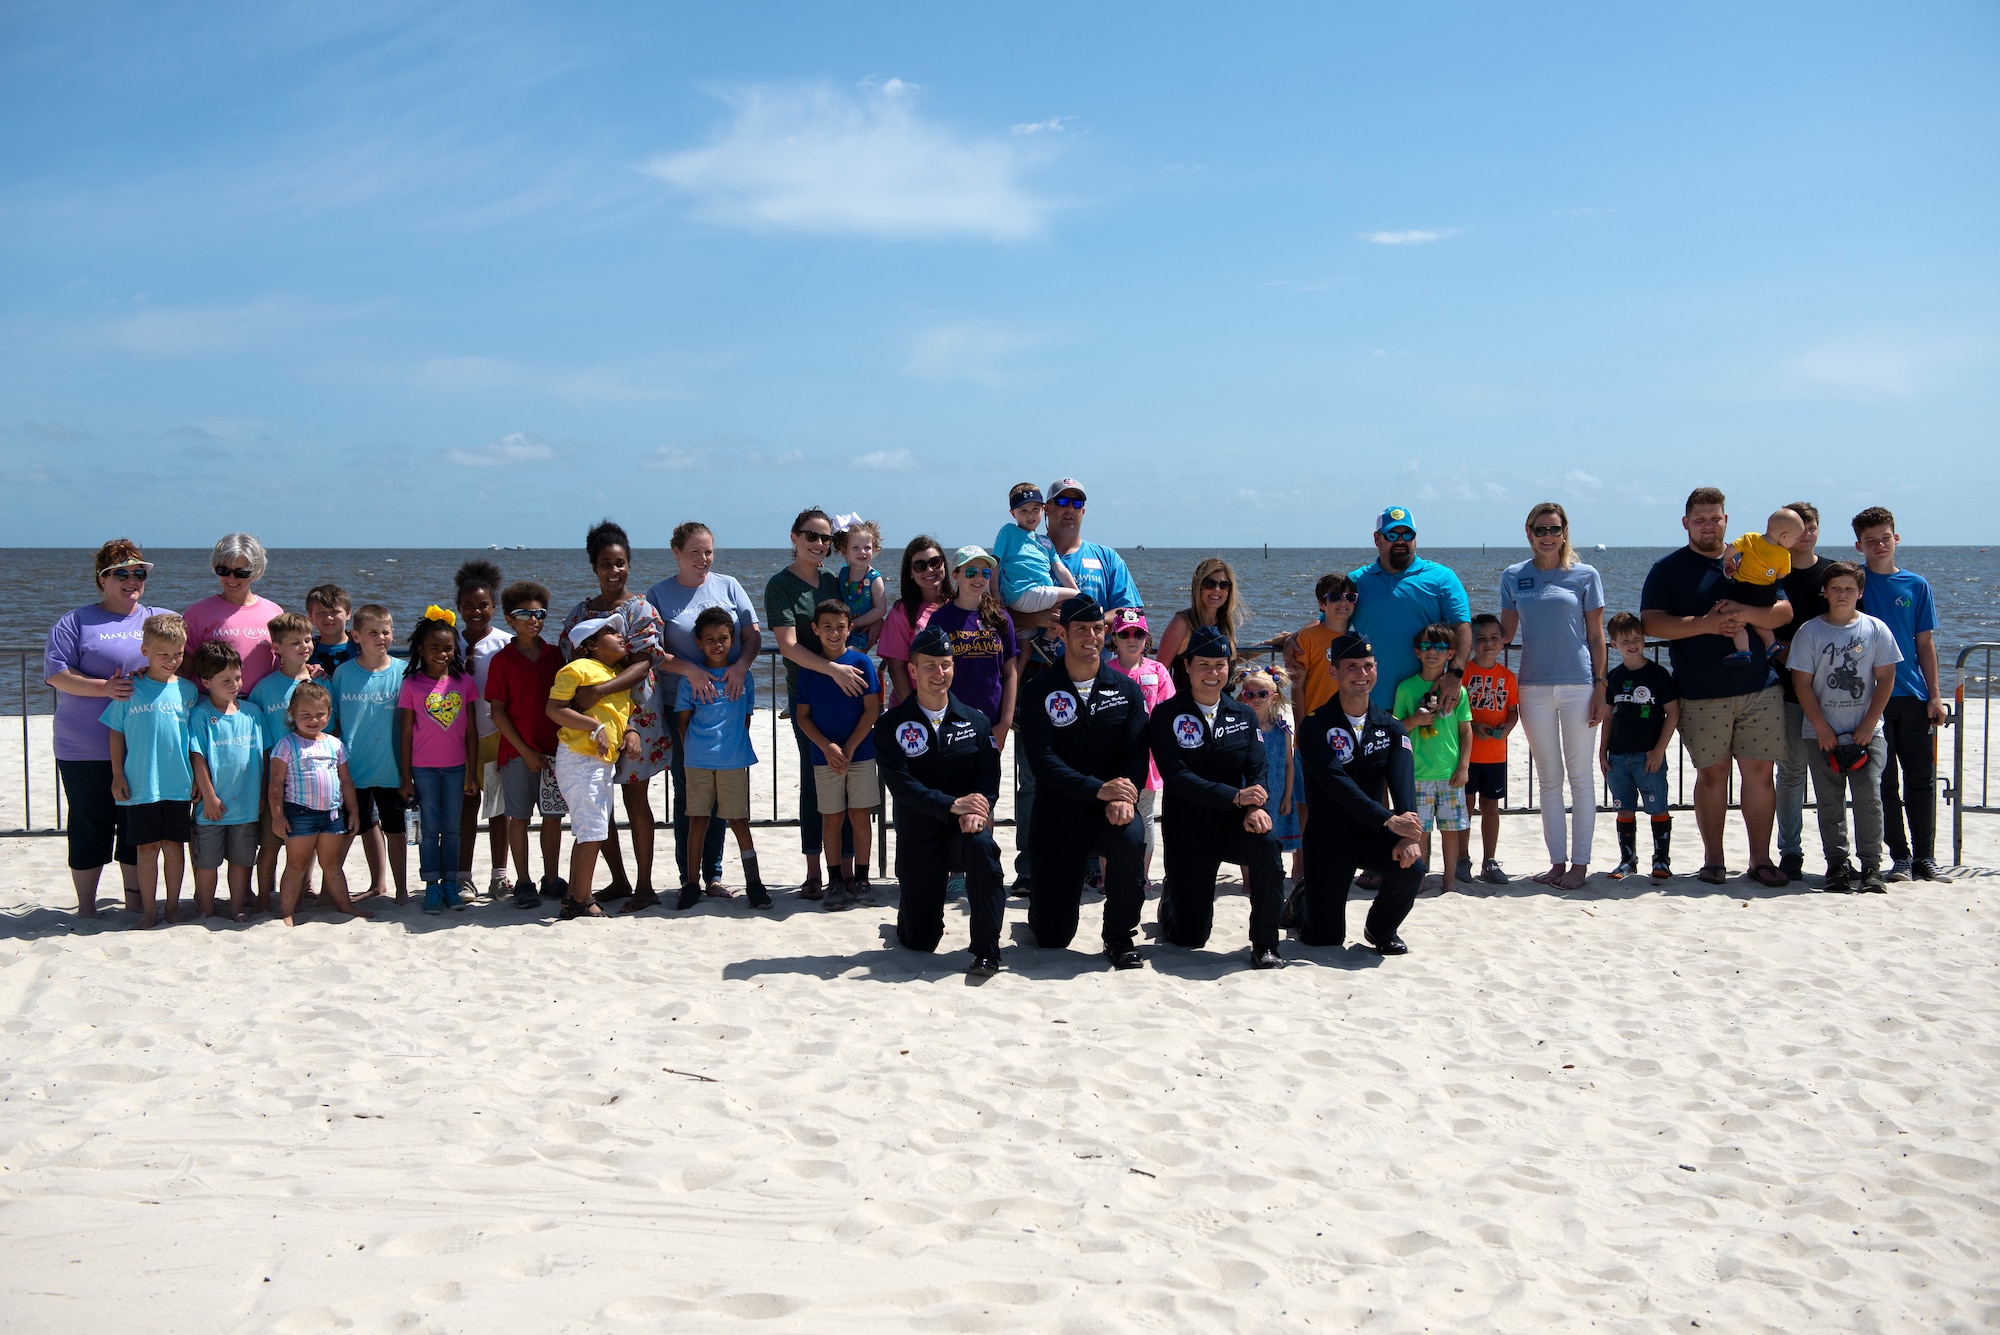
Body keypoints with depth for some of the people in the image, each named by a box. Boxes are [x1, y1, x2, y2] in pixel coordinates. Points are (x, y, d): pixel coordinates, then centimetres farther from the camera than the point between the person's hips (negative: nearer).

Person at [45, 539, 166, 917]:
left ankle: (136, 901, 22)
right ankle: (85, 907, 15)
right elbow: (55, 672, -4)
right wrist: (104, 688, -17)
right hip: (86, 750, -3)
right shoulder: (76, 622, 4)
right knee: (90, 825, 3)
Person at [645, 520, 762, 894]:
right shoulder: (659, 594, 0)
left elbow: (753, 636, 4)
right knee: (686, 791, 3)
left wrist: (741, 666, -16)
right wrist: (689, 671, -22)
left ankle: (713, 873, 17)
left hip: (727, 703, 2)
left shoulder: (728, 586, 7)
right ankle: (688, 875, 11)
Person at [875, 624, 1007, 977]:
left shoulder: (975, 721, 5)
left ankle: (987, 951, -25)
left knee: (982, 846, -37)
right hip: (918, 837, -1)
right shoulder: (891, 724, -3)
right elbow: (900, 783, -15)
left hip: (964, 829, 1)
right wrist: (952, 805, -27)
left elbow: (989, 776, -4)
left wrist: (976, 810, -26)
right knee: (919, 942, 0)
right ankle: (909, 901, 39)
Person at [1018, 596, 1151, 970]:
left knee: (1130, 838, -36)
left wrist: (1124, 798, -25)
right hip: (1058, 809, -1)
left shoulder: (1126, 690, 4)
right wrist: (1098, 789, -26)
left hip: (1111, 810, 1)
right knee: (1052, 937, -2)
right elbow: (1042, 760, -14)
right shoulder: (1040, 693, -3)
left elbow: (1137, 753, -4)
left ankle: (1120, 938, -13)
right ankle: (1040, 905, 38)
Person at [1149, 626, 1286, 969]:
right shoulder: (1166, 717, -6)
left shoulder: (1244, 715, 5)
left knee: (1267, 844, -34)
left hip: (1232, 825, 2)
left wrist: (1255, 808, -26)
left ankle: (1264, 946, -17)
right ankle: (1171, 900, 37)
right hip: (1187, 833, -2)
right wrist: (1235, 797, -28)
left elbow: (1257, 769, -4)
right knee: (1190, 937, -1)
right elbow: (1176, 776, -18)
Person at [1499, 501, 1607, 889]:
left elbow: (1596, 636, 1)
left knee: (1580, 774, 2)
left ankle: (1580, 862, 9)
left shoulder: (1585, 576, 0)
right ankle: (1557, 861, 16)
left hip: (1578, 684, -2)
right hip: (1534, 686, 3)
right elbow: (1505, 632, 10)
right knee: (1548, 777, 8)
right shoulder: (1514, 577, 7)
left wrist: (1600, 687, -4)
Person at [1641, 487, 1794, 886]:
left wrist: (1746, 613, -15)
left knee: (1759, 771, 2)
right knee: (1712, 774, 4)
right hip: (1702, 695, -2)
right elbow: (1651, 623, -7)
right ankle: (1712, 859, 14)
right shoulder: (1668, 569, 4)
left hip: (1760, 689, 2)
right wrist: (1704, 624, -19)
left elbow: (1785, 612, 5)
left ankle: (1761, 860, 9)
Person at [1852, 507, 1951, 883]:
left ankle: (1925, 857, 12)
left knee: (1921, 780, 4)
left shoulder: (1916, 585, 7)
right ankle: (1900, 858, 10)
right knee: (1885, 783, 3)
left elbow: (1925, 643, 7)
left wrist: (1934, 695, 3)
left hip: (1913, 696, 2)